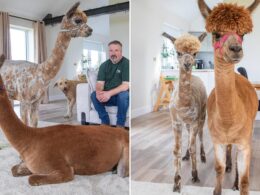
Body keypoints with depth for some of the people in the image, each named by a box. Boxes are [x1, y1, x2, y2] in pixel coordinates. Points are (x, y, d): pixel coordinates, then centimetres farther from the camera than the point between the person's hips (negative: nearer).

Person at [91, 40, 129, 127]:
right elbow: (100, 83, -4)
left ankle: (120, 124, -17)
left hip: (121, 96, -4)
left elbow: (126, 85, -21)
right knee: (94, 95, -22)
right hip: (107, 95, 4)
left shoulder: (126, 63, -11)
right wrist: (99, 92, -28)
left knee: (123, 95, -36)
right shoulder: (104, 65, 4)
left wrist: (109, 93, -32)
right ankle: (105, 121, -9)